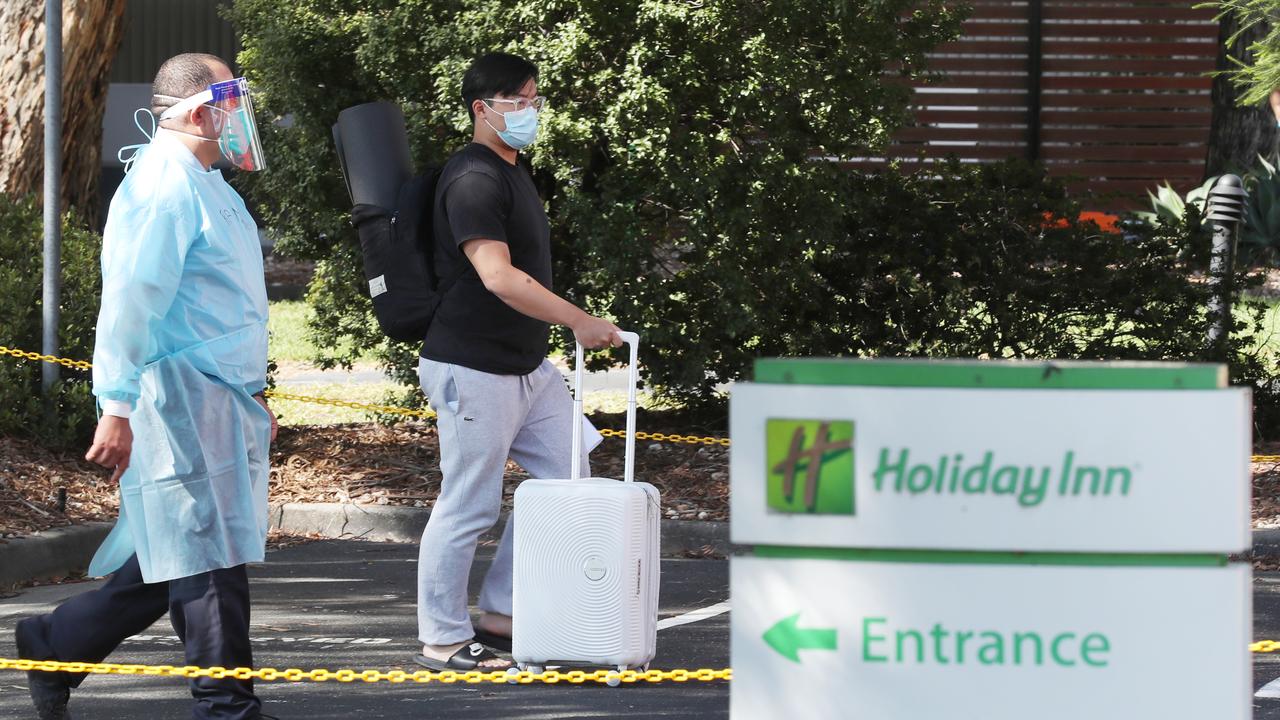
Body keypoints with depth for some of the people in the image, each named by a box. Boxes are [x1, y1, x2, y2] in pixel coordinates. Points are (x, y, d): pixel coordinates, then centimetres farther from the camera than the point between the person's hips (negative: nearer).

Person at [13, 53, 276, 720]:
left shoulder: (203, 183, 19)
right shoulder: (164, 184, -14)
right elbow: (130, 301, -20)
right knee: (209, 558, -7)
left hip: (218, 404, 10)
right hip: (180, 400, -10)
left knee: (171, 557, 12)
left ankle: (53, 645, 23)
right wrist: (117, 408, -24)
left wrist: (252, 395, 28)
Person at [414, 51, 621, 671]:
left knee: (566, 476, 11)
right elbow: (498, 277, -28)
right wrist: (579, 322, -29)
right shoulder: (474, 180, -18)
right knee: (469, 507, -4)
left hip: (527, 365, 10)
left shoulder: (513, 173, 15)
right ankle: (442, 639, 5)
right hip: (474, 370, -10)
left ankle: (499, 615, 19)